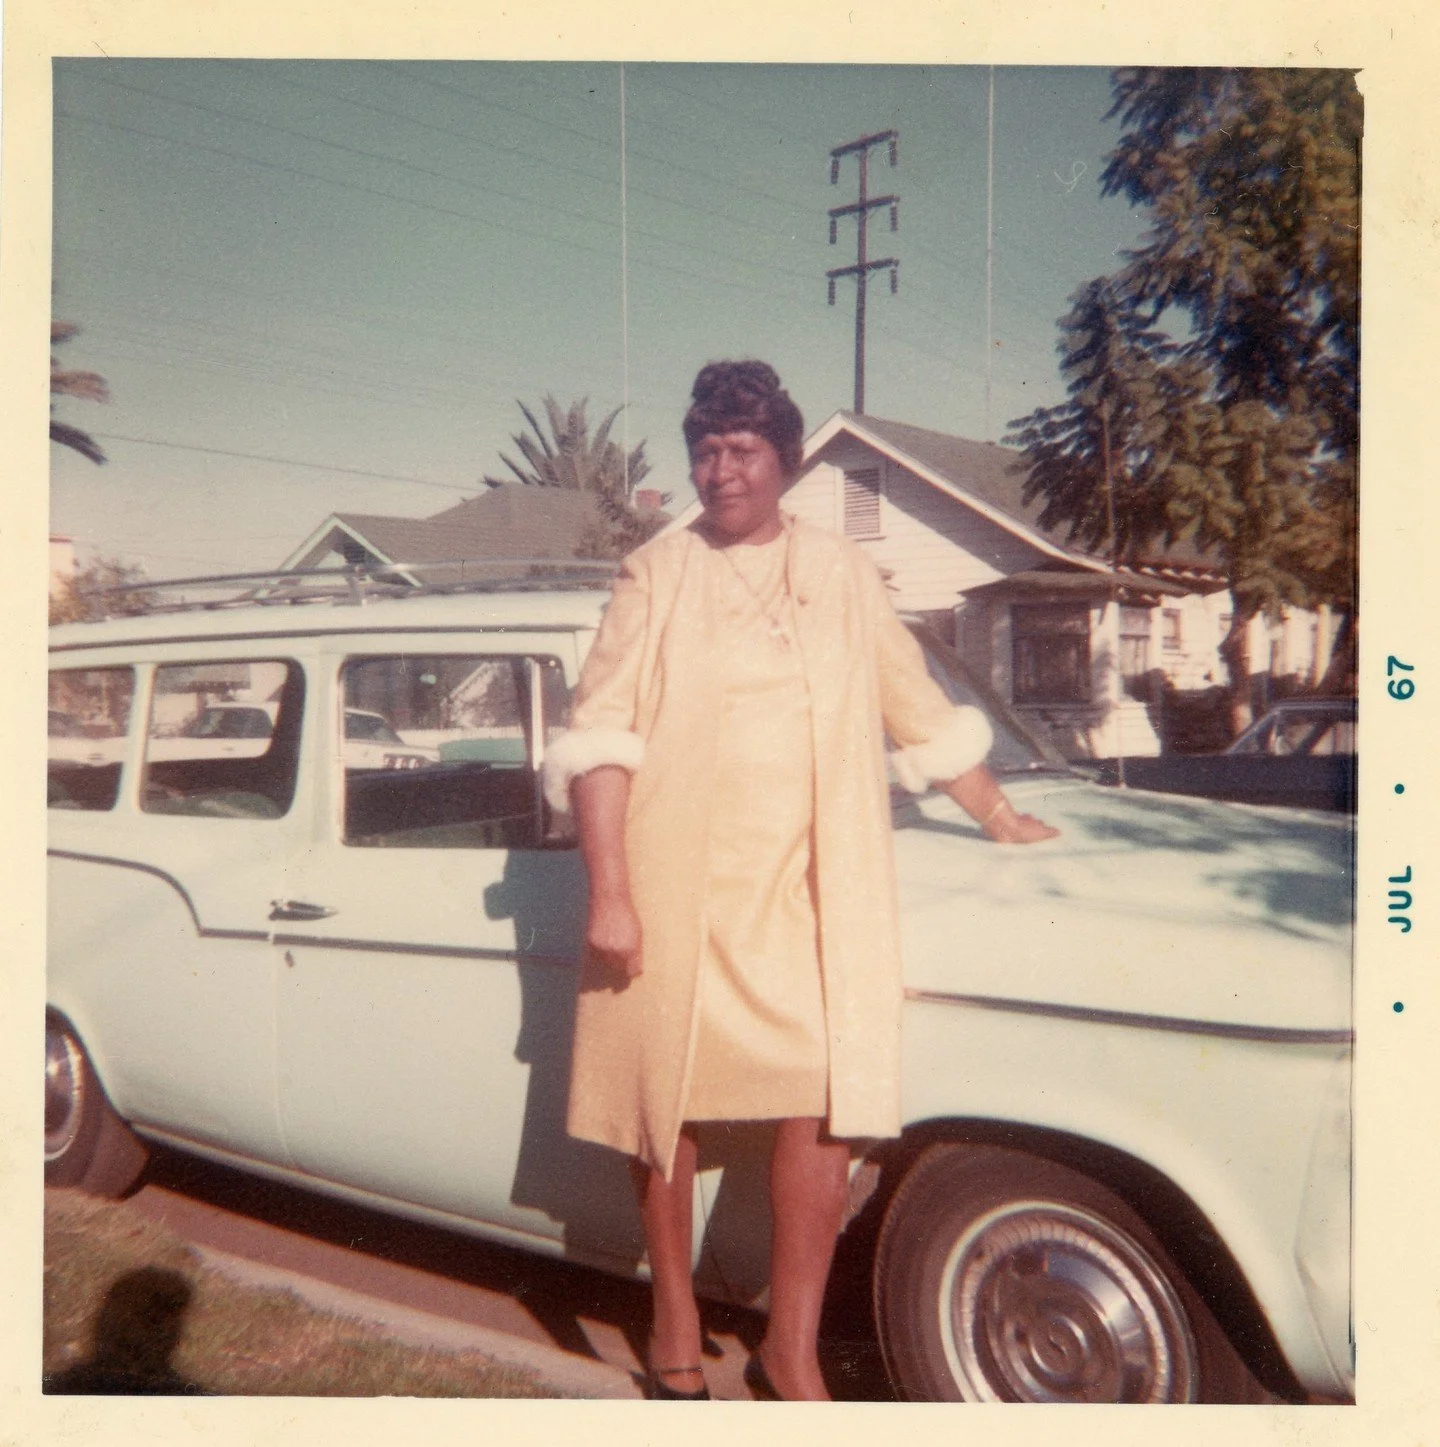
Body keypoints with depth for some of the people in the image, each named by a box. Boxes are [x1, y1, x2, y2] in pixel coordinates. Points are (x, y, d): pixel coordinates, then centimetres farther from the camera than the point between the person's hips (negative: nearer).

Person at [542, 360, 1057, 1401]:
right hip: (674, 892, -1)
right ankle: (676, 1327, 29)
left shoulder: (843, 575, 10)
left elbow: (921, 712, 19)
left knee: (825, 1102, -5)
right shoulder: (656, 577, 2)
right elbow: (599, 740, -5)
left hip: (809, 890, 2)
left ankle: (792, 1349, 13)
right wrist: (609, 895, -12)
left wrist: (999, 818, 25)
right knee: (664, 1099, 8)